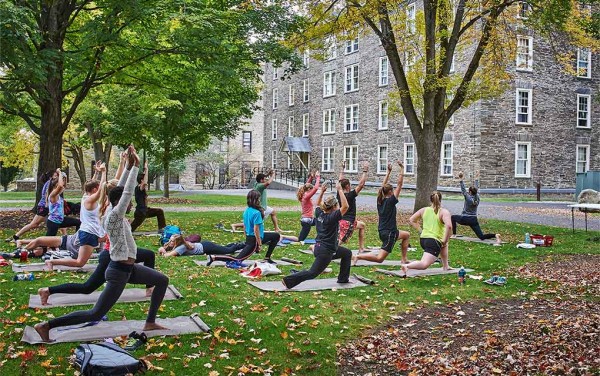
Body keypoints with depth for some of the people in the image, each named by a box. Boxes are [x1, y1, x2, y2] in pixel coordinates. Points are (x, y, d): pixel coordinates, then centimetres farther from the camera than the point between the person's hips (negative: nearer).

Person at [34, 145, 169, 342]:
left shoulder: (112, 211, 3)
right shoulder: (113, 216, -20)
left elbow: (122, 189, 7)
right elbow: (128, 192, -26)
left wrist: (129, 165, 0)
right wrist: (135, 165, -21)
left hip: (130, 268, 10)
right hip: (119, 271, -10)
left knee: (162, 280, 15)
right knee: (96, 314, -5)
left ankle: (150, 322, 20)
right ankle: (46, 325, 1)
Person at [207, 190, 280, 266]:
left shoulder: (246, 211, 6)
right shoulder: (256, 213, -21)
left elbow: (244, 227, 14)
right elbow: (256, 230, -23)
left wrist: (247, 239, 24)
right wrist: (259, 244, -17)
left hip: (249, 237, 9)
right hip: (254, 240, -9)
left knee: (276, 236, 17)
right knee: (238, 259, -7)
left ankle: (267, 258, 19)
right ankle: (214, 257, -9)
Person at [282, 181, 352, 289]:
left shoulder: (319, 214, 1)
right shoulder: (332, 218, -21)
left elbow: (318, 204, 24)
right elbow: (345, 206, -29)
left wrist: (322, 192, 16)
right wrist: (340, 190, -26)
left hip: (319, 247, 10)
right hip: (325, 252, -10)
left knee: (347, 253, 22)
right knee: (312, 273, -2)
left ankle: (343, 279, 30)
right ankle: (289, 280, -2)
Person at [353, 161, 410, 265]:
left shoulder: (380, 200, 3)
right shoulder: (391, 201, -14)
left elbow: (384, 185, 15)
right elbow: (400, 184, -14)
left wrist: (389, 171, 18)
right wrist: (402, 169, -9)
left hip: (382, 232, 9)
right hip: (389, 233, -9)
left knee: (406, 235, 29)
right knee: (379, 258, -8)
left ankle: (404, 259, 28)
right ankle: (357, 257, -18)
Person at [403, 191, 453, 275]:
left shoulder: (424, 210, 7)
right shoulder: (444, 212, -7)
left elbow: (411, 220, 13)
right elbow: (449, 226, -23)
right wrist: (445, 240, -13)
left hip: (423, 239, 7)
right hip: (434, 241, -7)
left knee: (444, 246, 36)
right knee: (424, 264, -12)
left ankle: (445, 266, 39)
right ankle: (407, 266, -34)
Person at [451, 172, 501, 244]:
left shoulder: (468, 198, -12)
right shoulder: (477, 198, 3)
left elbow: (463, 189, -14)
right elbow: (477, 188, 15)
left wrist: (461, 179, -17)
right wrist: (476, 179, 26)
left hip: (465, 219, -5)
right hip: (474, 220, 5)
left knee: (453, 217, 23)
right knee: (482, 237, 1)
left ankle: (454, 234, 18)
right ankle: (495, 235, -25)